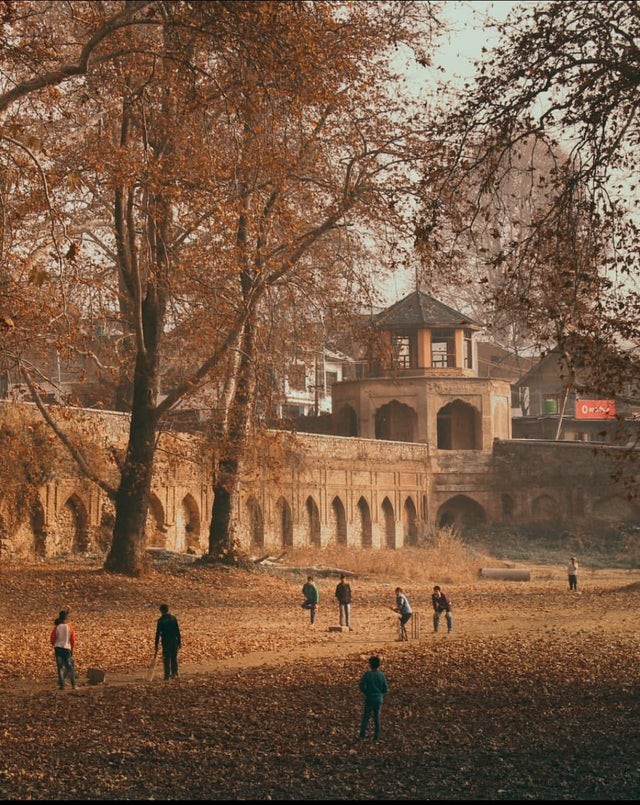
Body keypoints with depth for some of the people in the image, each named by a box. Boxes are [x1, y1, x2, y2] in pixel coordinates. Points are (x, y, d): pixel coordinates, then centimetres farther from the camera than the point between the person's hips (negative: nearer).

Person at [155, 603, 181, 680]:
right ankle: (174, 674, 16)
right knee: (174, 658, 13)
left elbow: (158, 633, -6)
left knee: (166, 659, 2)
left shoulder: (160, 620, -7)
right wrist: (179, 642, 9)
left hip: (165, 642, -3)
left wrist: (156, 645, -1)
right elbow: (178, 631, 2)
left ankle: (167, 675, 1)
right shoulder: (173, 618, 1)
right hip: (174, 641, 3)